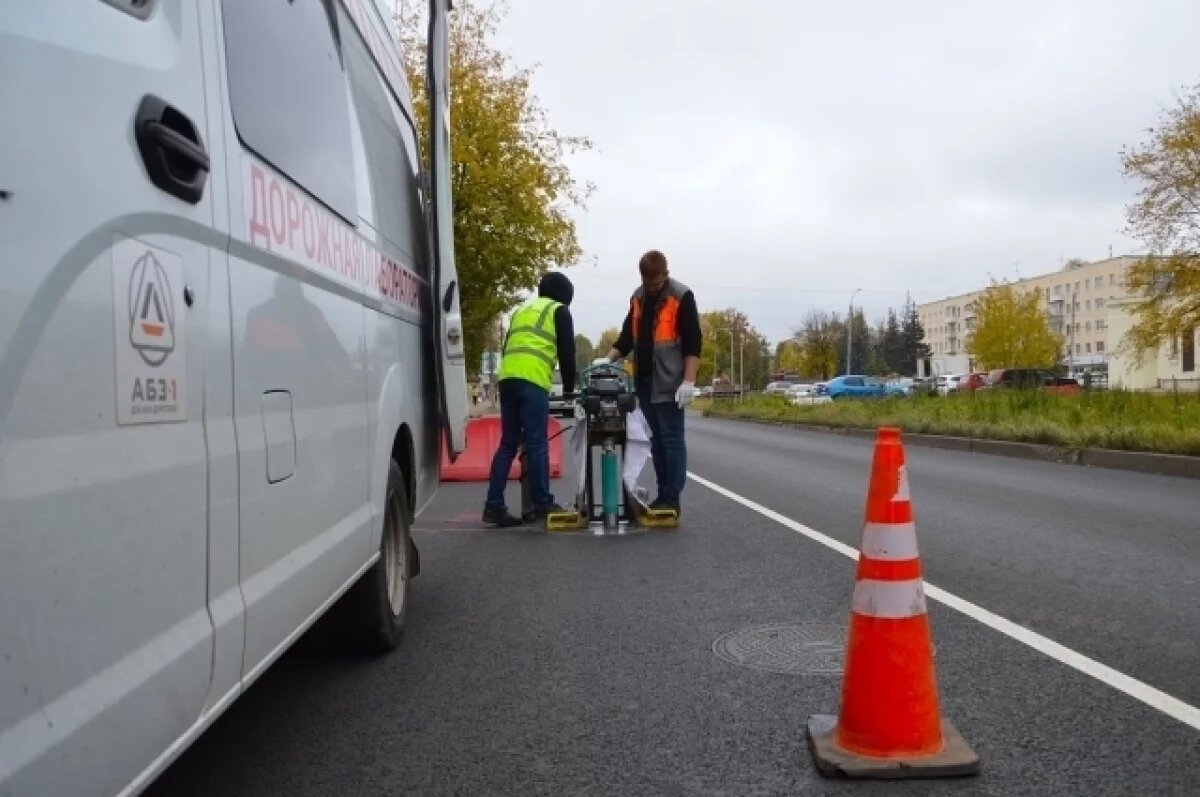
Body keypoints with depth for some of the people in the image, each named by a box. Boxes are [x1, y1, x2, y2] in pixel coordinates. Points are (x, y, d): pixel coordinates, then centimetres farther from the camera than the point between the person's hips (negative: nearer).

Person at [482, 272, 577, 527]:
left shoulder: (521, 310, 31)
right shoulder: (559, 310, 12)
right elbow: (567, 352, 9)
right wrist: (570, 386, 19)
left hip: (507, 378, 6)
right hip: (532, 380, -6)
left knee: (508, 444, 7)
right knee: (537, 443, -3)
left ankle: (494, 506, 4)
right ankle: (543, 503, 0)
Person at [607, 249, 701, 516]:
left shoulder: (682, 297, -8)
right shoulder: (637, 297, 13)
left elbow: (692, 343, -12)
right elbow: (627, 336, 18)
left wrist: (688, 381, -19)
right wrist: (607, 360, 4)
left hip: (669, 383, -7)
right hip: (645, 381, 7)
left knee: (672, 440, -4)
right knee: (656, 440, 10)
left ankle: (672, 499, -1)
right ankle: (663, 495, 17)